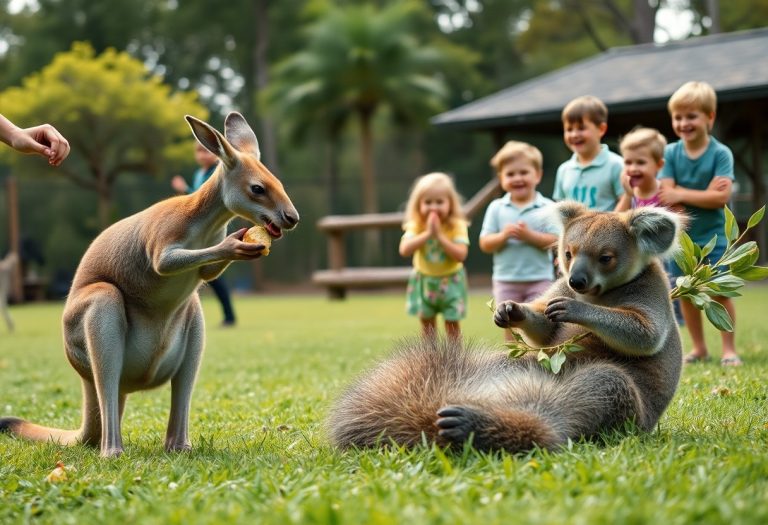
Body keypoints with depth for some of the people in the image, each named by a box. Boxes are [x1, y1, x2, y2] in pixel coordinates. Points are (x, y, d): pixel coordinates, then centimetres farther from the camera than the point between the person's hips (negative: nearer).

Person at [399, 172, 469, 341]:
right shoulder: (416, 225, -15)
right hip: (424, 280, 2)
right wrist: (427, 233, -34)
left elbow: (461, 255, -29)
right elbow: (404, 250, -29)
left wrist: (439, 235, -32)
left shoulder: (457, 225, -19)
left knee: (452, 322, 4)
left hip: (450, 281, -2)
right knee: (427, 321, 13)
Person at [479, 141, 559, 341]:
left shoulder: (547, 208, -4)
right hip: (506, 280, 2)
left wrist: (529, 235, -24)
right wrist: (503, 236, -21)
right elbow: (485, 244, -2)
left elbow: (554, 241, -12)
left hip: (539, 279, -2)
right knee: (511, 329, 9)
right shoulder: (496, 208, 1)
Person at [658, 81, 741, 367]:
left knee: (720, 292, -4)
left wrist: (681, 194, -18)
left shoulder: (720, 153, -8)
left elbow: (721, 196, -17)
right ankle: (699, 348, 22)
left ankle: (729, 349, 6)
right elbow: (667, 193, -10)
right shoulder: (671, 153, -2)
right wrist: (703, 194, -20)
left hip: (713, 237, -3)